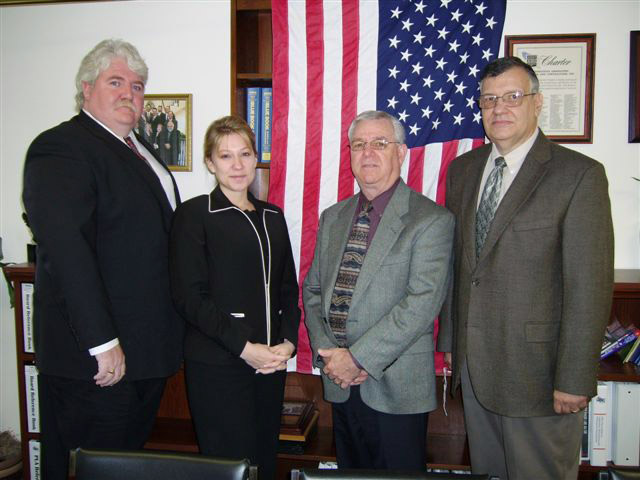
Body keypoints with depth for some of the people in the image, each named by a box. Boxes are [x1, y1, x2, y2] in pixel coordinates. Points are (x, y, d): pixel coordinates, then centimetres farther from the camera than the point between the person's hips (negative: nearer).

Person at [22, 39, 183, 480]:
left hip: (147, 351, 8)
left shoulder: (139, 150, 16)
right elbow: (65, 247, -24)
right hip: (95, 360, -8)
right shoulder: (60, 148, -13)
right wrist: (102, 342, -26)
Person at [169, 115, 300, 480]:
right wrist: (244, 346, -14)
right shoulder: (195, 214, -3)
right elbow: (189, 296, -9)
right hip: (217, 365, -5)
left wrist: (288, 342, -1)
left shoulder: (272, 217, 14)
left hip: (272, 363, 5)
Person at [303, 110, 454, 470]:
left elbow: (423, 302, -19)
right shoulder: (333, 218, 10)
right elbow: (313, 290, 10)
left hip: (397, 388, -5)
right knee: (351, 471, 19)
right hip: (340, 385, 5)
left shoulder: (432, 220, -10)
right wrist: (327, 353, -5)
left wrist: (358, 357, -19)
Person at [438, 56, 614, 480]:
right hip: (473, 363, 6)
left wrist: (575, 380, -14)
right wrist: (450, 339, 11)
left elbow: (590, 285, -13)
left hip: (536, 366, -5)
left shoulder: (579, 175, -11)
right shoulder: (462, 170, 8)